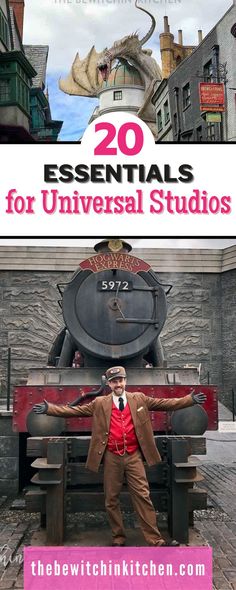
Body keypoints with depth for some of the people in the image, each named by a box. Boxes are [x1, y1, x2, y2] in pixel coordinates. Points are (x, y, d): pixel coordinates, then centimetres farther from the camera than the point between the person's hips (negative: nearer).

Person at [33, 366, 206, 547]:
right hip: (112, 458, 1)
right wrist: (48, 409, -7)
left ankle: (156, 540, 5)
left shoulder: (139, 399, 5)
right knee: (111, 500, 9)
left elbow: (166, 403, 3)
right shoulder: (100, 404, 4)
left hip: (134, 456, -1)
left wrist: (191, 400, -4)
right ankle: (118, 539, 25)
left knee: (143, 497, -2)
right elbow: (74, 410, 1)